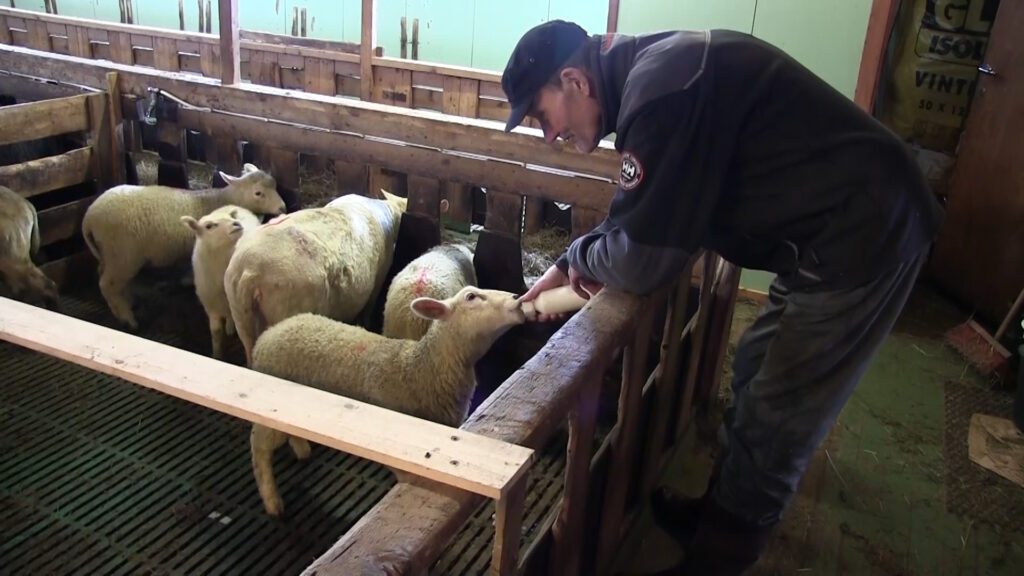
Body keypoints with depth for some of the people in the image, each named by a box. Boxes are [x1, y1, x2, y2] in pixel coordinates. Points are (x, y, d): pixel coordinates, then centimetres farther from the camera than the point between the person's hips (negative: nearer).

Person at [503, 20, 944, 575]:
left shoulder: (659, 90, -25)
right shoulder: (653, 70, 7)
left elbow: (642, 262, -22)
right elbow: (634, 212, 19)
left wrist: (581, 254, -2)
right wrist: (567, 267, 10)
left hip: (861, 235, -10)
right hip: (841, 227, 10)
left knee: (773, 423, 2)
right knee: (753, 377, 20)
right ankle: (723, 507, 40)